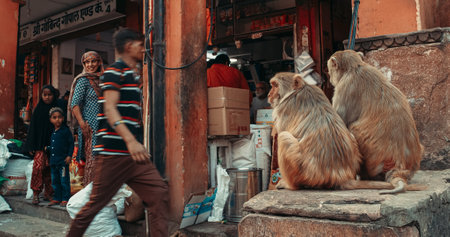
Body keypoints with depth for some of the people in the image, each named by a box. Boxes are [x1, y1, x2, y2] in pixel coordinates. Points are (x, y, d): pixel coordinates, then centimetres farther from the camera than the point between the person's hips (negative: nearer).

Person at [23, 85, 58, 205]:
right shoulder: (38, 109, 4)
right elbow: (33, 127, 3)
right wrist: (31, 147, -2)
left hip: (53, 144, 1)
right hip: (40, 144, -1)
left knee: (50, 169, 4)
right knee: (38, 166, -13)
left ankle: (48, 193, 13)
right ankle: (36, 193, -5)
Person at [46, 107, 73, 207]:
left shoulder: (66, 130, -7)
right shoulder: (53, 132, 13)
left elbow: (71, 144, -7)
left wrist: (69, 156, -12)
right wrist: (48, 148, 7)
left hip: (63, 160, -7)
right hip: (53, 161, 7)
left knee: (64, 181, -2)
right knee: (55, 181, 13)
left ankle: (65, 199, 5)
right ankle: (56, 198, 22)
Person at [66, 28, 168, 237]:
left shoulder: (133, 75, 21)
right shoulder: (114, 71, -6)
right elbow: (110, 108, -18)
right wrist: (130, 140, -29)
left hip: (133, 154, 8)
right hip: (113, 152, -8)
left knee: (159, 193, -3)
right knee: (96, 203, 1)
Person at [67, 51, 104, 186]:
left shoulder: (101, 79, 16)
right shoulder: (84, 80, -3)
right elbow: (75, 104, -9)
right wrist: (82, 124, -17)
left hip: (102, 127, 6)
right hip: (90, 126, -6)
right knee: (92, 159, -8)